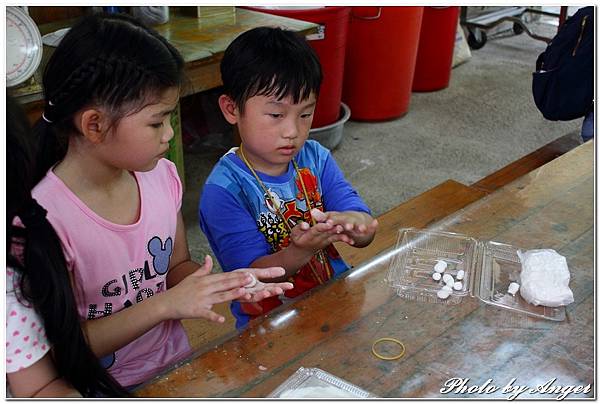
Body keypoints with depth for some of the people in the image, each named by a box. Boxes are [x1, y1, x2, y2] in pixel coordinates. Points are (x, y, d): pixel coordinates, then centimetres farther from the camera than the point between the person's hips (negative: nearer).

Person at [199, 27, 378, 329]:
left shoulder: (316, 158, 1)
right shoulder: (224, 190, -15)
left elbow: (366, 232, -3)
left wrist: (354, 222, -27)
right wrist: (301, 251, -35)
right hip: (270, 322, -5)